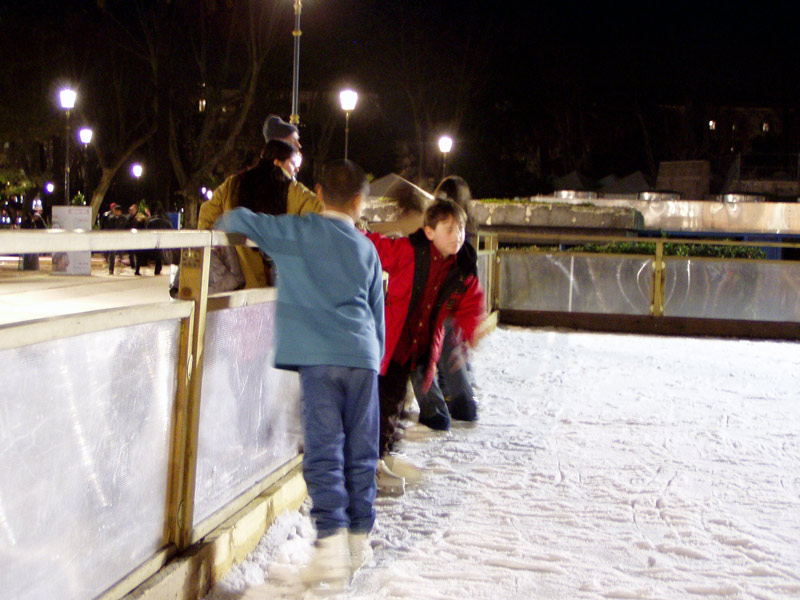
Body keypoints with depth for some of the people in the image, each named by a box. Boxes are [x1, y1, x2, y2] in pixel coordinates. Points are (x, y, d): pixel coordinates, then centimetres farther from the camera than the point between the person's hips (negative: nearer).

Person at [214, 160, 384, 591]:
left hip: (318, 357, -3)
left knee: (324, 451, -5)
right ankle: (359, 538, 16)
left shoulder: (297, 232, 5)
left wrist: (219, 228, 24)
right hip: (362, 354, 3)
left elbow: (239, 219, 1)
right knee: (361, 452, 10)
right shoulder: (366, 248, 15)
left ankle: (331, 541, -14)